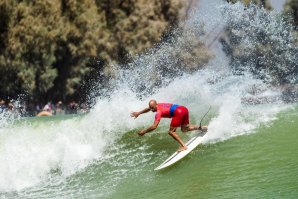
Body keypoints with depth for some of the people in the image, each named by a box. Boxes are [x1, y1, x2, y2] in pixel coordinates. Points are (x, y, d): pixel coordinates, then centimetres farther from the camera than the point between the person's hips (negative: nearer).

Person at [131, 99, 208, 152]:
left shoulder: (158, 112, -4)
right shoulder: (158, 105, 21)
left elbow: (154, 126, -9)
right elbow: (148, 109, 44)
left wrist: (144, 131, 1)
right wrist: (139, 113, 46)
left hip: (178, 112, -9)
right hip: (184, 109, 9)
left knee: (171, 132, 0)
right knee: (184, 129, 23)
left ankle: (183, 146, -10)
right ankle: (200, 128, 5)